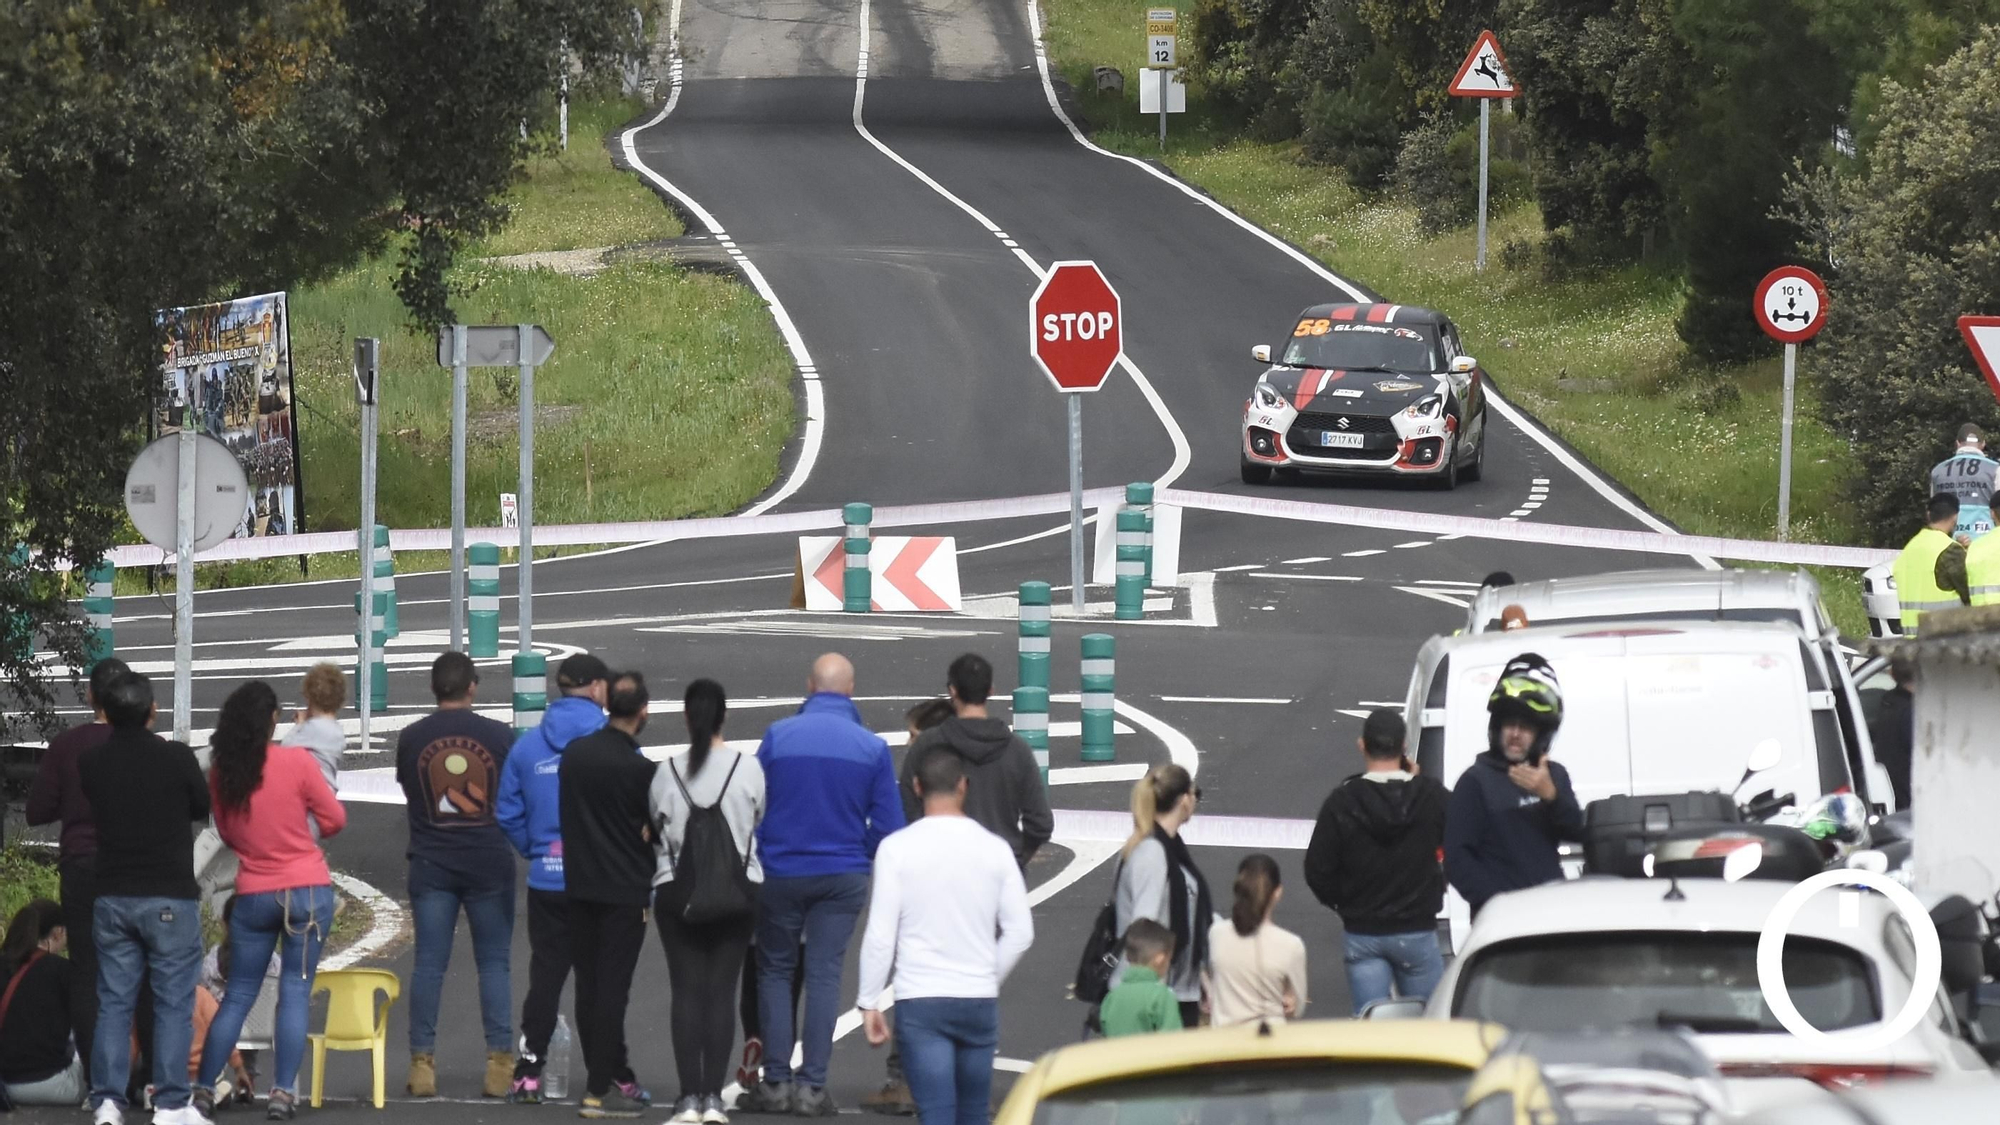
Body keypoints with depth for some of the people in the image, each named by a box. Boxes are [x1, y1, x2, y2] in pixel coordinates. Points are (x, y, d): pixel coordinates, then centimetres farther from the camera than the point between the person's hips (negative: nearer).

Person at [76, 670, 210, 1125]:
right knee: (173, 1002, 1)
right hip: (170, 897, -3)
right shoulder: (176, 758, -11)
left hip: (112, 897, 3)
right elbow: (203, 807, 4)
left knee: (113, 1002, 8)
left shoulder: (90, 763, -2)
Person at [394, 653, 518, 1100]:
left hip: (431, 865, 1)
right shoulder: (499, 736, -4)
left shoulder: (411, 739, -2)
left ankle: (422, 1063, 1)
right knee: (493, 963, 4)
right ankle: (500, 1063, 0)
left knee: (429, 962, 4)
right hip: (489, 862, -1)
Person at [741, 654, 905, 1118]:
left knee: (774, 971, 11)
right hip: (844, 878, 0)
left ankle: (776, 1082, 6)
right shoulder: (872, 747, -5)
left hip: (781, 871, 0)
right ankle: (812, 1085, 1)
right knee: (824, 975, 5)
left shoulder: (778, 735, -7)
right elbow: (888, 824, -2)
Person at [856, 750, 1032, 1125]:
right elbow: (1020, 933, 3)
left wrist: (869, 1002, 1)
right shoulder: (994, 849, 2)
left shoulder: (898, 848, -6)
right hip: (980, 1000, 3)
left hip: (921, 1001, -3)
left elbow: (880, 936, -7)